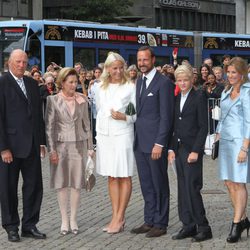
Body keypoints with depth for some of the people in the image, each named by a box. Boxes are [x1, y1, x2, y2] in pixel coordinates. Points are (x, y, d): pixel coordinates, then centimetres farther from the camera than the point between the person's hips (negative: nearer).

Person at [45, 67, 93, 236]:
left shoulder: (82, 100, 4)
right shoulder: (53, 100, -4)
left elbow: (86, 124, 9)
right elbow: (49, 127, -4)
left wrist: (90, 147, 6)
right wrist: (52, 150, -9)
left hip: (79, 144, 2)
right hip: (60, 145, -2)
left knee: (77, 183, 3)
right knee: (62, 183, 3)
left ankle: (73, 219, 13)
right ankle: (64, 220, 12)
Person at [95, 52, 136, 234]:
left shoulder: (130, 87, -4)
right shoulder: (101, 88, 10)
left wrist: (125, 117, -18)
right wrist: (98, 134, 16)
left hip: (123, 135, -5)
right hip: (105, 135, 5)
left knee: (124, 176, -1)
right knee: (111, 177, 7)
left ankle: (119, 218, 1)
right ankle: (116, 217, 11)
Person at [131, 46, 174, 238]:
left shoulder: (164, 83, -10)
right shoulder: (140, 81, 15)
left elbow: (166, 116, -13)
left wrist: (159, 143, -17)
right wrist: (136, 138, 10)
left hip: (155, 142, -7)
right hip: (140, 142, 8)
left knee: (159, 184, 1)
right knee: (146, 184, 12)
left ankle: (160, 224, 8)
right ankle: (149, 221, 20)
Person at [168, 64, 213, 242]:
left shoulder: (199, 97, -6)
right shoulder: (176, 99, 13)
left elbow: (203, 126, -9)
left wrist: (196, 151, -15)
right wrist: (172, 149, 7)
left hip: (192, 149, -7)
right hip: (179, 149, 7)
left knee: (192, 188, -9)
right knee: (183, 189, 7)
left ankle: (203, 227, -1)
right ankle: (188, 226, 12)